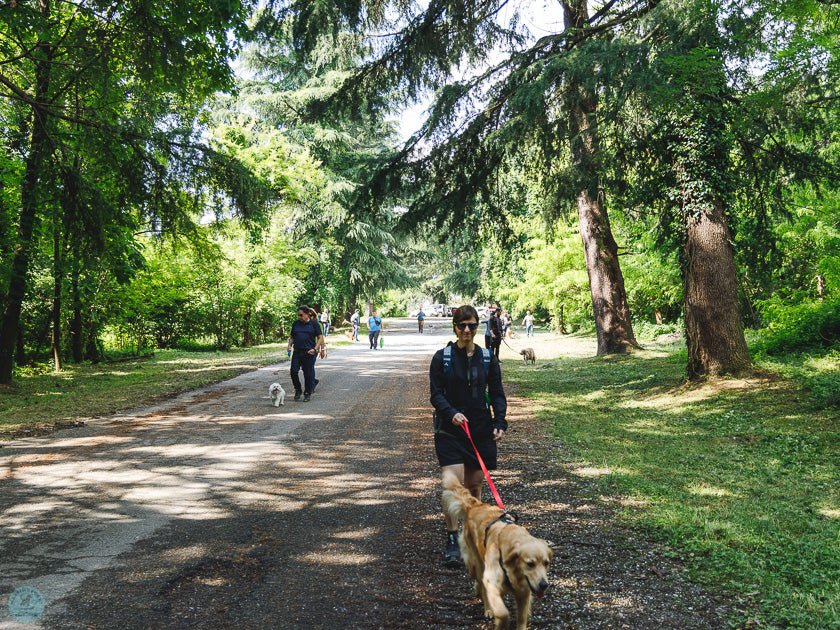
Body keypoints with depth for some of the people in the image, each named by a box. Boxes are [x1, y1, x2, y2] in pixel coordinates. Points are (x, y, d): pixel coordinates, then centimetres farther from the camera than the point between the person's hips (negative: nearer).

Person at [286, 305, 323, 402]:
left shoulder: (314, 323, 2)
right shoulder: (296, 324, 12)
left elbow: (320, 338, 1)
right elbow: (291, 337, 22)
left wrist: (315, 349, -12)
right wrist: (290, 345, 2)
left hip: (309, 353, -3)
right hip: (297, 352, 3)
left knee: (308, 374, 1)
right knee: (293, 371, -8)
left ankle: (307, 394, 17)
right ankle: (297, 390, 15)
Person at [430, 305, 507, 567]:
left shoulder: (487, 358, 6)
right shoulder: (442, 357, -1)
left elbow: (497, 394, 9)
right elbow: (436, 394, -3)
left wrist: (500, 422, -6)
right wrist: (451, 413, -21)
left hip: (481, 431, 2)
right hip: (450, 430, -2)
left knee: (474, 485, 8)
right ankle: (452, 541, 0)